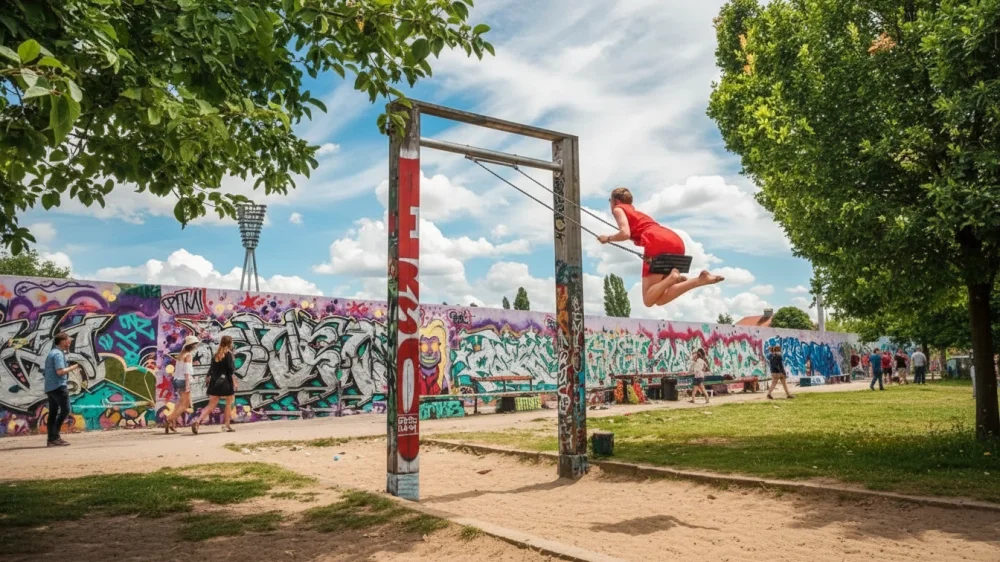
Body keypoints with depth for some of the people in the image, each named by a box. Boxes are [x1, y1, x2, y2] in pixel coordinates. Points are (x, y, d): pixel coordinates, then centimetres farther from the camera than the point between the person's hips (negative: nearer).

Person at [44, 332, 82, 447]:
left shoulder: (52, 353, 20)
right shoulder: (58, 354, -11)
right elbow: (60, 371, -21)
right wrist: (72, 368, -7)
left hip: (50, 387, 10)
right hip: (58, 386, -10)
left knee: (53, 413, 8)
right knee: (65, 410, -8)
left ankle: (51, 439, 8)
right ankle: (55, 436, -11)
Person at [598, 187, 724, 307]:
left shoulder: (618, 209, 15)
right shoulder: (636, 212, 36)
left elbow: (625, 234, -3)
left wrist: (608, 238, 15)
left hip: (658, 243, -7)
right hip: (677, 242, 7)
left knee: (648, 300, -3)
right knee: (659, 299, 8)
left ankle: (672, 278, -28)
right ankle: (700, 280, -9)